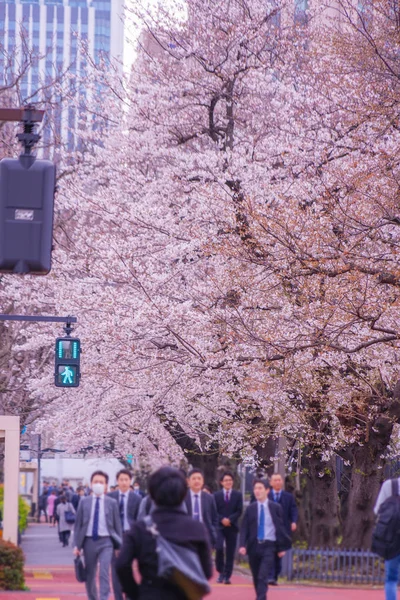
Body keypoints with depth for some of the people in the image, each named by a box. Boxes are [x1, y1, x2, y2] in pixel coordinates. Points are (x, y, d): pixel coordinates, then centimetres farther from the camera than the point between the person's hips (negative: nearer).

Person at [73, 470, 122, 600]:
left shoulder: (112, 502, 1)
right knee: (89, 575, 10)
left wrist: (119, 546, 2)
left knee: (104, 573, -15)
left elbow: (117, 524, 4)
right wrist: (77, 545, 0)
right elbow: (78, 524, 5)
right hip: (89, 541, 2)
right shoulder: (84, 501, 4)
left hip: (106, 541, -2)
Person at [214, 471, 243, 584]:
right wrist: (222, 519, -14)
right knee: (219, 548, -18)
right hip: (219, 526, -1)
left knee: (230, 553, 1)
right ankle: (221, 572, -1)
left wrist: (230, 520, -13)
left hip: (232, 527, 1)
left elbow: (239, 511, 1)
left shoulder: (238, 495, 7)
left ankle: (227, 576, 6)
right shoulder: (216, 495, 7)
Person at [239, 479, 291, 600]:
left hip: (269, 546, -3)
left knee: (263, 576, -16)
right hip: (254, 546, 3)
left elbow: (281, 528, 5)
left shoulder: (276, 508, 1)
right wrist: (243, 545, -10)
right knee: (256, 577, 10)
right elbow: (244, 528, 3)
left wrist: (282, 547, 2)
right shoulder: (250, 508, 5)